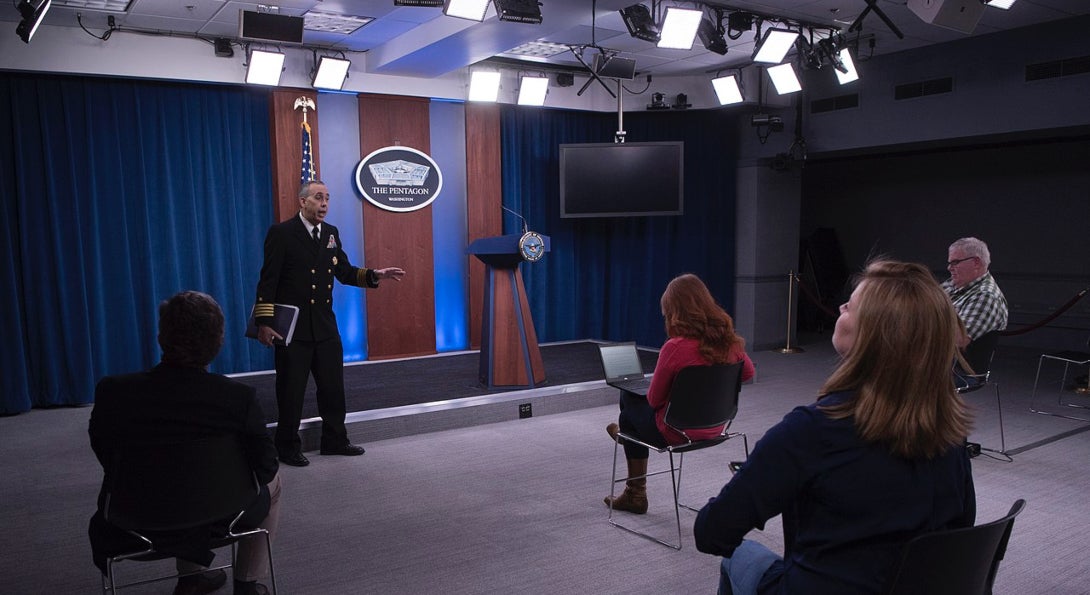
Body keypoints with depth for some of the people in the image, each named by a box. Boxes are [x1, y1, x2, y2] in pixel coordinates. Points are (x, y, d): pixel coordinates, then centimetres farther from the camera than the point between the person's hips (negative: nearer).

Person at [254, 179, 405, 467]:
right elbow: (268, 279, -11)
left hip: (325, 325, 6)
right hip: (292, 326, -6)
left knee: (333, 386, 12)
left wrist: (375, 274, -6)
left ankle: (334, 440, 27)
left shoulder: (331, 233, 10)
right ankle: (288, 447, 21)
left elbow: (345, 272, 12)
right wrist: (264, 322, -16)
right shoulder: (281, 233, -8)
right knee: (291, 389, 5)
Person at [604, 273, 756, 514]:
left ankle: (635, 495, 43)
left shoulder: (675, 347, -29)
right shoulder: (729, 339, -10)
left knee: (631, 409, 23)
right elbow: (748, 372, 12)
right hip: (714, 428, 7)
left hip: (676, 433, -7)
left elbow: (654, 400, -15)